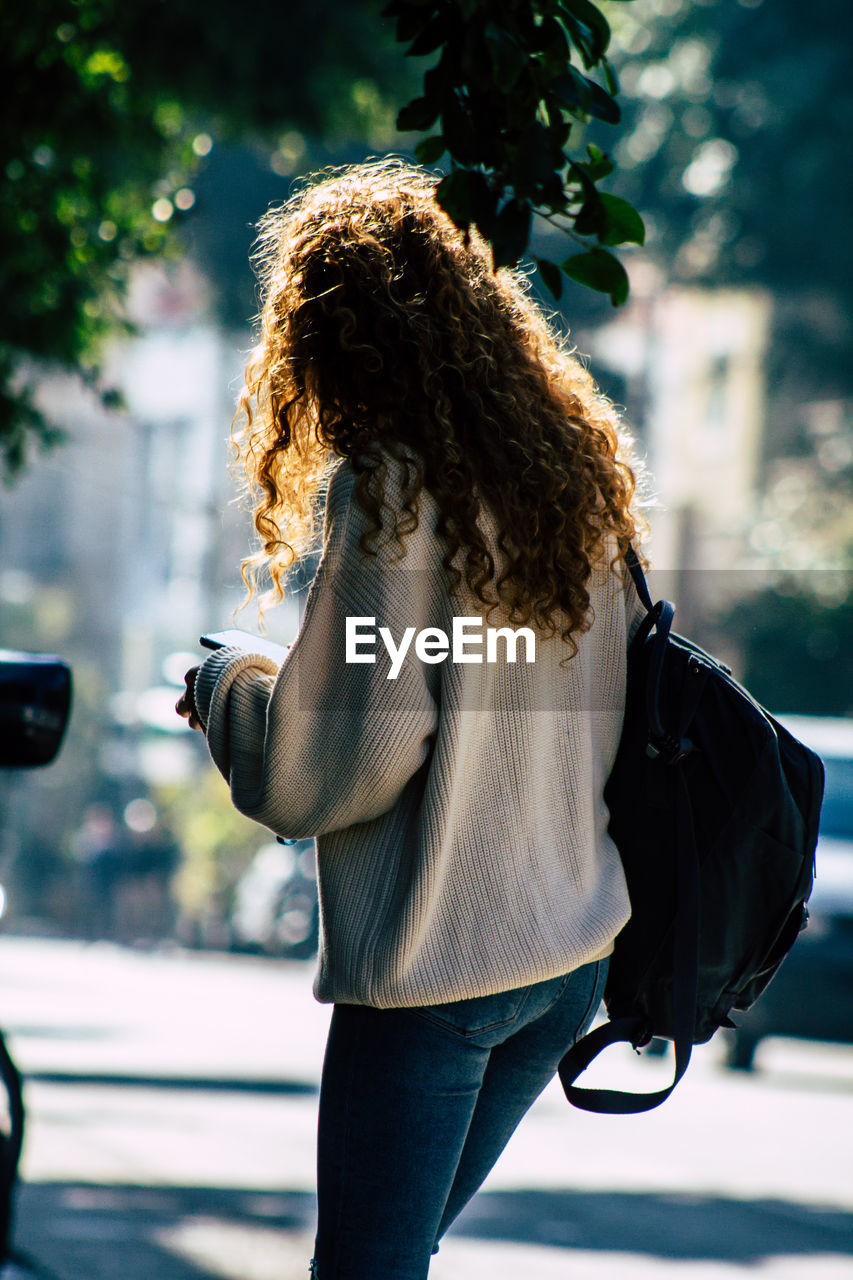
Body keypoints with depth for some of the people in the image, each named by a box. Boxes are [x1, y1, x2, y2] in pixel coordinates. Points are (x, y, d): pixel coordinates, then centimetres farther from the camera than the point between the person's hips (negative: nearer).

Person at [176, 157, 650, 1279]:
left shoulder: (393, 484, -14)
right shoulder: (581, 467, 8)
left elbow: (341, 759, -17)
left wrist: (225, 684, 2)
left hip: (437, 961, -8)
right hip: (576, 952, 8)